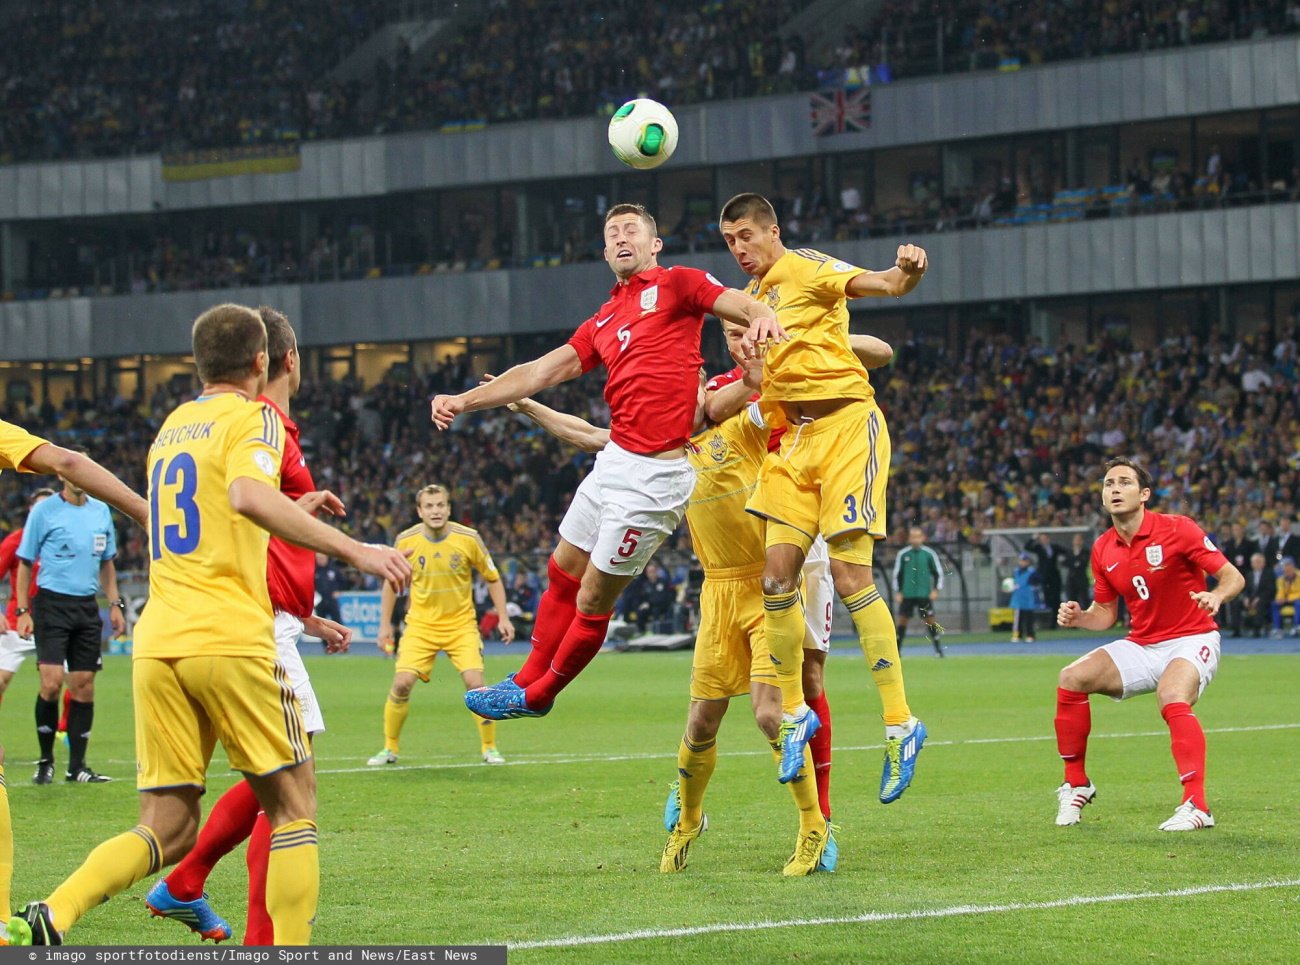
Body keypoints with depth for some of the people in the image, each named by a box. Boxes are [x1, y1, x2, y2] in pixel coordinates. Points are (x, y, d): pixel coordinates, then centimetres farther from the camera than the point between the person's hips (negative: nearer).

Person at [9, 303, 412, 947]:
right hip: (230, 640, -6)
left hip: (155, 646, 6)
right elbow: (248, 496, -21)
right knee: (293, 804, 7)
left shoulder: (171, 426, 22)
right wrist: (353, 550, -22)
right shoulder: (253, 418, 0)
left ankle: (47, 917, -17)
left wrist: (297, 510, 45)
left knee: (166, 832, 4)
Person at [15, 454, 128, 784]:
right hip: (51, 605, -4)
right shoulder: (44, 511, -2)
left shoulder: (101, 511, 11)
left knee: (84, 686, 2)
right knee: (51, 683, -13)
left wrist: (115, 604, 13)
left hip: (87, 608, 4)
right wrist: (22, 611, -5)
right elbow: (25, 563, 1)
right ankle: (45, 761, 2)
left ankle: (77, 766, 9)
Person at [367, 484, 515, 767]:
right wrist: (385, 624, 5)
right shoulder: (406, 541, -7)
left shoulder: (469, 539, -10)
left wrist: (503, 618, -3)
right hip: (420, 624, 1)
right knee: (402, 683, -13)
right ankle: (390, 748, 6)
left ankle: (489, 748, 3)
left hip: (461, 624, -1)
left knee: (475, 683, -15)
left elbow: (492, 578, 3)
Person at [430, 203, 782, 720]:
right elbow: (540, 371, 18)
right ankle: (528, 680, 32)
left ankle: (538, 695, 19)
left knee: (593, 601, 2)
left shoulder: (677, 284, -2)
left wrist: (761, 316, -40)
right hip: (614, 461, 8)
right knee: (562, 573, 17)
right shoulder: (603, 323, 19)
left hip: (654, 476, -8)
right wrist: (466, 400, 10)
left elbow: (746, 307, -16)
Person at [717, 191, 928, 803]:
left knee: (849, 575, -14)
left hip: (846, 424, -7)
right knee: (777, 574, -2)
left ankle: (901, 723, -9)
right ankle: (794, 712, 13)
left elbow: (879, 284, -19)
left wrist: (907, 271, -41)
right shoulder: (751, 299, 18)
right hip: (795, 435, 7)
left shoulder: (805, 268, -4)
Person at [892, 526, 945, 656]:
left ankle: (938, 648, 2)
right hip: (907, 594, 1)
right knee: (902, 619, 1)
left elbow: (938, 572, 5)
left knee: (930, 619, -3)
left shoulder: (929, 554, -1)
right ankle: (897, 649, 8)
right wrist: (897, 592, 3)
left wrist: (936, 590, -2)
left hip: (924, 594, -1)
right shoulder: (902, 555, 1)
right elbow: (897, 574, 8)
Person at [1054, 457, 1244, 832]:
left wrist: (1216, 596, -34)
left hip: (1191, 640, -6)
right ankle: (1076, 784, 5)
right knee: (1072, 678, -10)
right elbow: (1105, 614, 13)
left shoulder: (1176, 529, -13)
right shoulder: (1103, 550, 4)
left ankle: (1196, 805, -34)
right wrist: (1077, 617, -9)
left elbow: (1233, 576, -12)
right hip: (1141, 645, 6)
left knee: (1172, 699, -35)